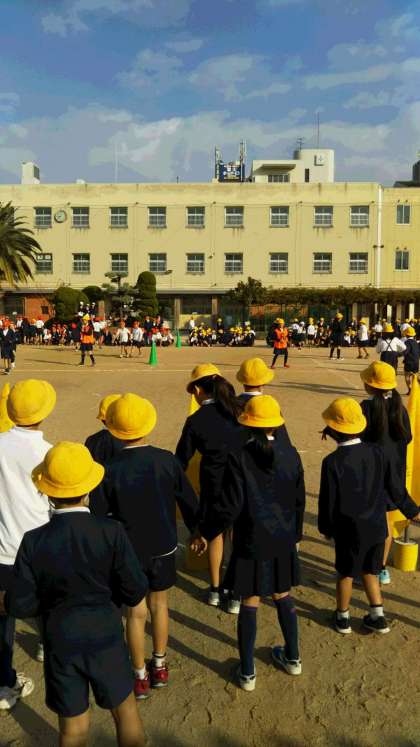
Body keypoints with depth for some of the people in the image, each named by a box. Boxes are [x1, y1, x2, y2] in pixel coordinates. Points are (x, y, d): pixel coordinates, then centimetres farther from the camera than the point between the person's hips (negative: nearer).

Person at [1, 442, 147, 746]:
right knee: (125, 709, 24)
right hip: (106, 638, -1)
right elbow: (135, 591, -16)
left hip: (60, 644, 1)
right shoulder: (111, 532, -21)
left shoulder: (34, 542, -19)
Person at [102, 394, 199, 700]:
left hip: (128, 550, -1)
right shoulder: (166, 460, -16)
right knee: (159, 605, 21)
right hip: (163, 548, 2)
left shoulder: (110, 470, -19)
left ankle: (140, 677, 28)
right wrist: (198, 531, 13)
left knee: (136, 612, 14)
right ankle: (160, 667, 37)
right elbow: (188, 500, -4)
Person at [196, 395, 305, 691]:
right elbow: (299, 501, 3)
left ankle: (248, 672, 23)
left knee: (249, 605, 9)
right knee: (283, 598, 21)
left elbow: (230, 506, -17)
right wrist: (295, 534, 18)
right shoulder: (290, 455, -6)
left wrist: (205, 532, -3)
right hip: (283, 543, 4)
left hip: (251, 544, -4)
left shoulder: (239, 458, -18)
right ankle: (293, 657, 38)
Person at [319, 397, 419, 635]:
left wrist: (326, 528, 4)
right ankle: (378, 617, 31)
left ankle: (343, 618, 34)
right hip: (377, 526, 4)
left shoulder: (333, 461, -22)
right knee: (370, 571, 23)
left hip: (349, 529, -4)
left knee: (346, 574, 16)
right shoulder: (377, 452, -9)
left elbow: (328, 500, -13)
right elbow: (396, 487, 0)